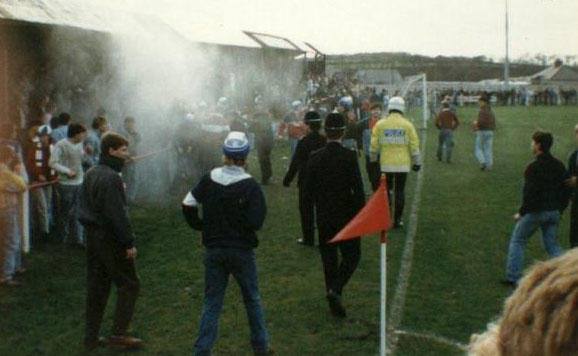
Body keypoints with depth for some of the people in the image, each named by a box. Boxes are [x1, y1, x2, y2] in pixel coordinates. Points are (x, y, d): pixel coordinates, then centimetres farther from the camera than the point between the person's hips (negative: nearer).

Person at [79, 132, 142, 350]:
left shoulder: (91, 174, 11)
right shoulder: (111, 177, -19)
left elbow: (85, 207, 16)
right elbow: (117, 214, -22)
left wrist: (89, 227, 19)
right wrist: (129, 242, -18)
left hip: (92, 235, 9)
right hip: (110, 238, -9)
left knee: (96, 287, 14)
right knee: (128, 285, 1)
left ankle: (91, 337, 18)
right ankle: (118, 334, 1)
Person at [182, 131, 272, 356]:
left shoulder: (209, 180, -4)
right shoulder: (250, 185, -15)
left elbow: (188, 204, -2)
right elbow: (256, 222, -19)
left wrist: (199, 226, 11)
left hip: (213, 250, 3)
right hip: (242, 250, -2)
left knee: (212, 303, 10)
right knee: (252, 299, 15)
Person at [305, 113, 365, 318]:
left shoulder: (315, 158, -3)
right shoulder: (349, 157, -13)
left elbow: (308, 190, 1)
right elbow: (358, 188, -15)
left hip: (323, 218, 4)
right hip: (346, 216, -3)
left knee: (329, 259, 12)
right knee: (352, 256, 10)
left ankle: (334, 304, 17)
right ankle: (335, 290, -11)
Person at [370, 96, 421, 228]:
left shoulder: (380, 124, -3)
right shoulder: (407, 125, -4)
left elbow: (374, 145, 1)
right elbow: (414, 146, -3)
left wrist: (373, 159, 16)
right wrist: (417, 162, 7)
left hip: (386, 164, 1)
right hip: (403, 164, 0)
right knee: (399, 191, 8)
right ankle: (397, 220, 10)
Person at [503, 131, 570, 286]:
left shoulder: (533, 167, -16)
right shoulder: (559, 166, 8)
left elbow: (530, 193, -21)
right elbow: (566, 190, 11)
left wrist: (522, 213, -11)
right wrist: (559, 210, 17)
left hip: (535, 211, -6)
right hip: (554, 212, 6)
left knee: (517, 241, 8)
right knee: (552, 244, 15)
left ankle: (513, 277, 6)